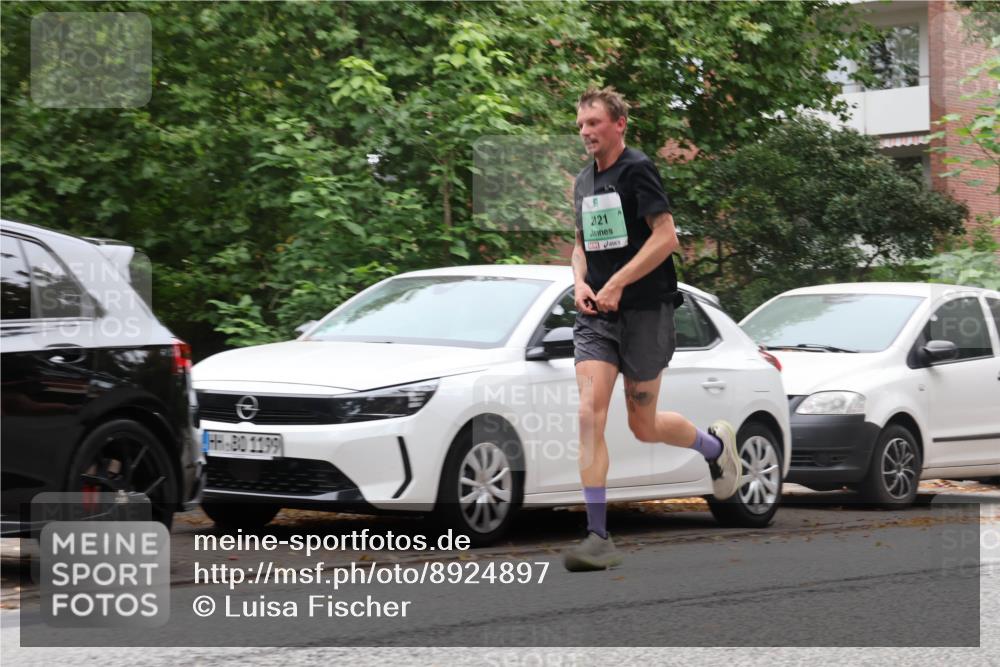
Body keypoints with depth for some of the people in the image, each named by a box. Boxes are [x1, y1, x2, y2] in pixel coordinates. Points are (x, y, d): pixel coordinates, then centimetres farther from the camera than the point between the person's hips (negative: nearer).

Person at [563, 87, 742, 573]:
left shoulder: (637, 169, -9)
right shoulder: (584, 182, 13)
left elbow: (666, 236, -16)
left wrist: (616, 284, -19)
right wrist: (580, 282, 4)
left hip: (645, 312, -6)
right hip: (596, 315, 6)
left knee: (644, 427, 4)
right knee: (590, 414, -12)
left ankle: (716, 445, 37)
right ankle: (598, 537, -13)